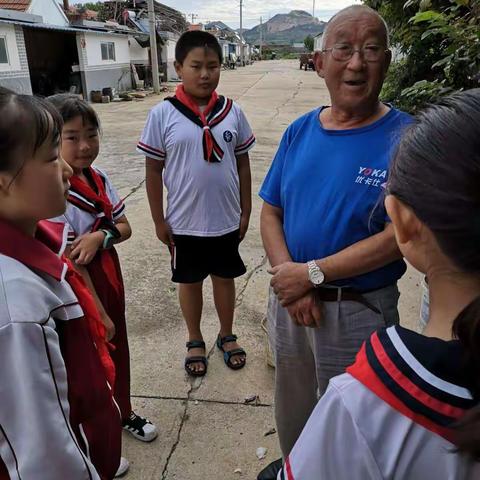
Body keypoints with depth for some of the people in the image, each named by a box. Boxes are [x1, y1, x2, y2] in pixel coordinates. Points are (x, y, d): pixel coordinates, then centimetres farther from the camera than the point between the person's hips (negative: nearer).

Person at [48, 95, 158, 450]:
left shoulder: (99, 179, -2)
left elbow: (124, 227, 3)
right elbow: (72, 263, -22)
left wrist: (99, 236, -19)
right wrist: (99, 313, -17)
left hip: (110, 277, 7)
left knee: (118, 347, 22)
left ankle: (124, 412, 47)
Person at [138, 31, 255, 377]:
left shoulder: (232, 112, -4)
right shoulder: (163, 115, -10)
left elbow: (242, 165, 3)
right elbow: (154, 171, -4)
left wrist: (246, 211, 4)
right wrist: (158, 220, -3)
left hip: (226, 219, 2)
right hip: (184, 221, -1)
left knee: (225, 277, 18)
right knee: (190, 281, 16)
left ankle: (227, 336, 40)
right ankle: (195, 342, 38)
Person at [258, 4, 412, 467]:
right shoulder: (299, 131, 0)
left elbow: (399, 235, -19)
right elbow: (271, 212, 0)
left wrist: (312, 273, -20)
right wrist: (291, 280, -14)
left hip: (360, 312, -4)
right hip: (289, 301, 5)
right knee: (291, 411, 26)